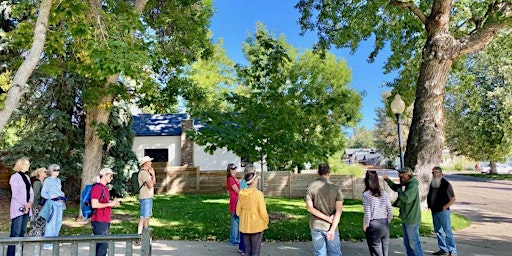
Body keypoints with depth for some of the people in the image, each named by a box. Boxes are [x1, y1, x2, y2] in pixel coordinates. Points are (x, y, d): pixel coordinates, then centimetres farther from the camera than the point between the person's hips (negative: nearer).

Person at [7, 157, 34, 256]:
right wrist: (25, 205, -11)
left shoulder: (27, 177, 15)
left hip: (27, 208, 7)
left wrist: (30, 203, -4)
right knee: (15, 233, -9)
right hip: (18, 208, -7)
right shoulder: (15, 177, -6)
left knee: (22, 232, 8)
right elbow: (15, 194, -12)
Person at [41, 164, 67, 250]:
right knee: (51, 223, -7)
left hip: (60, 204, 7)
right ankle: (47, 244, -1)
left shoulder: (58, 180, 15)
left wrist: (62, 196, 5)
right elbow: (43, 193, -8)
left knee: (58, 222, 11)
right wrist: (52, 197, -18)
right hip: (52, 203, -7)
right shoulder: (47, 180, -5)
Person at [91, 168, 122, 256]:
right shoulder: (97, 187, -12)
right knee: (103, 244, -9)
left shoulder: (104, 188, 18)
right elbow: (94, 204, -22)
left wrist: (113, 202, 11)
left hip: (105, 221, 9)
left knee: (102, 244, 12)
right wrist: (109, 204, -15)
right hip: (99, 221, -9)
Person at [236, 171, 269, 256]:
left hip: (245, 226, 5)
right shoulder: (258, 193, -18)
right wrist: (266, 223, 2)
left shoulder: (242, 194, -4)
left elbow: (238, 211, 5)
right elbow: (263, 212, -14)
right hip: (257, 226, -4)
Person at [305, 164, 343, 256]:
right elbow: (339, 210, -12)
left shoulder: (310, 187, -4)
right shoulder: (336, 188, -5)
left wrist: (327, 218, -10)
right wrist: (332, 229, -15)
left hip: (316, 226, 1)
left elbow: (310, 208, -11)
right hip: (331, 226, -1)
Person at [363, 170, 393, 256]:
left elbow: (367, 214, -14)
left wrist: (365, 226, 1)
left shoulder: (366, 195, -12)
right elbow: (390, 212, 4)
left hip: (373, 226, -5)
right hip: (385, 226, 5)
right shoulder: (384, 193, 3)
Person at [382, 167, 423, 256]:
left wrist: (399, 190, -15)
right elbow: (396, 187, 27)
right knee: (407, 243, 18)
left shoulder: (413, 185, -19)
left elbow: (406, 198, -32)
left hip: (412, 221, -10)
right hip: (406, 219, 10)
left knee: (414, 244, -3)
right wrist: (387, 179, 19)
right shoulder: (407, 184, 11)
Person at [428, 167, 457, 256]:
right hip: (434, 211, 7)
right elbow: (429, 196, 24)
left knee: (447, 231, -4)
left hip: (443, 211, -7)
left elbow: (453, 198, -8)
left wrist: (445, 206, -16)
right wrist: (429, 204, 9)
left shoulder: (446, 184, -9)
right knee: (438, 231, 13)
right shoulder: (432, 184, 11)